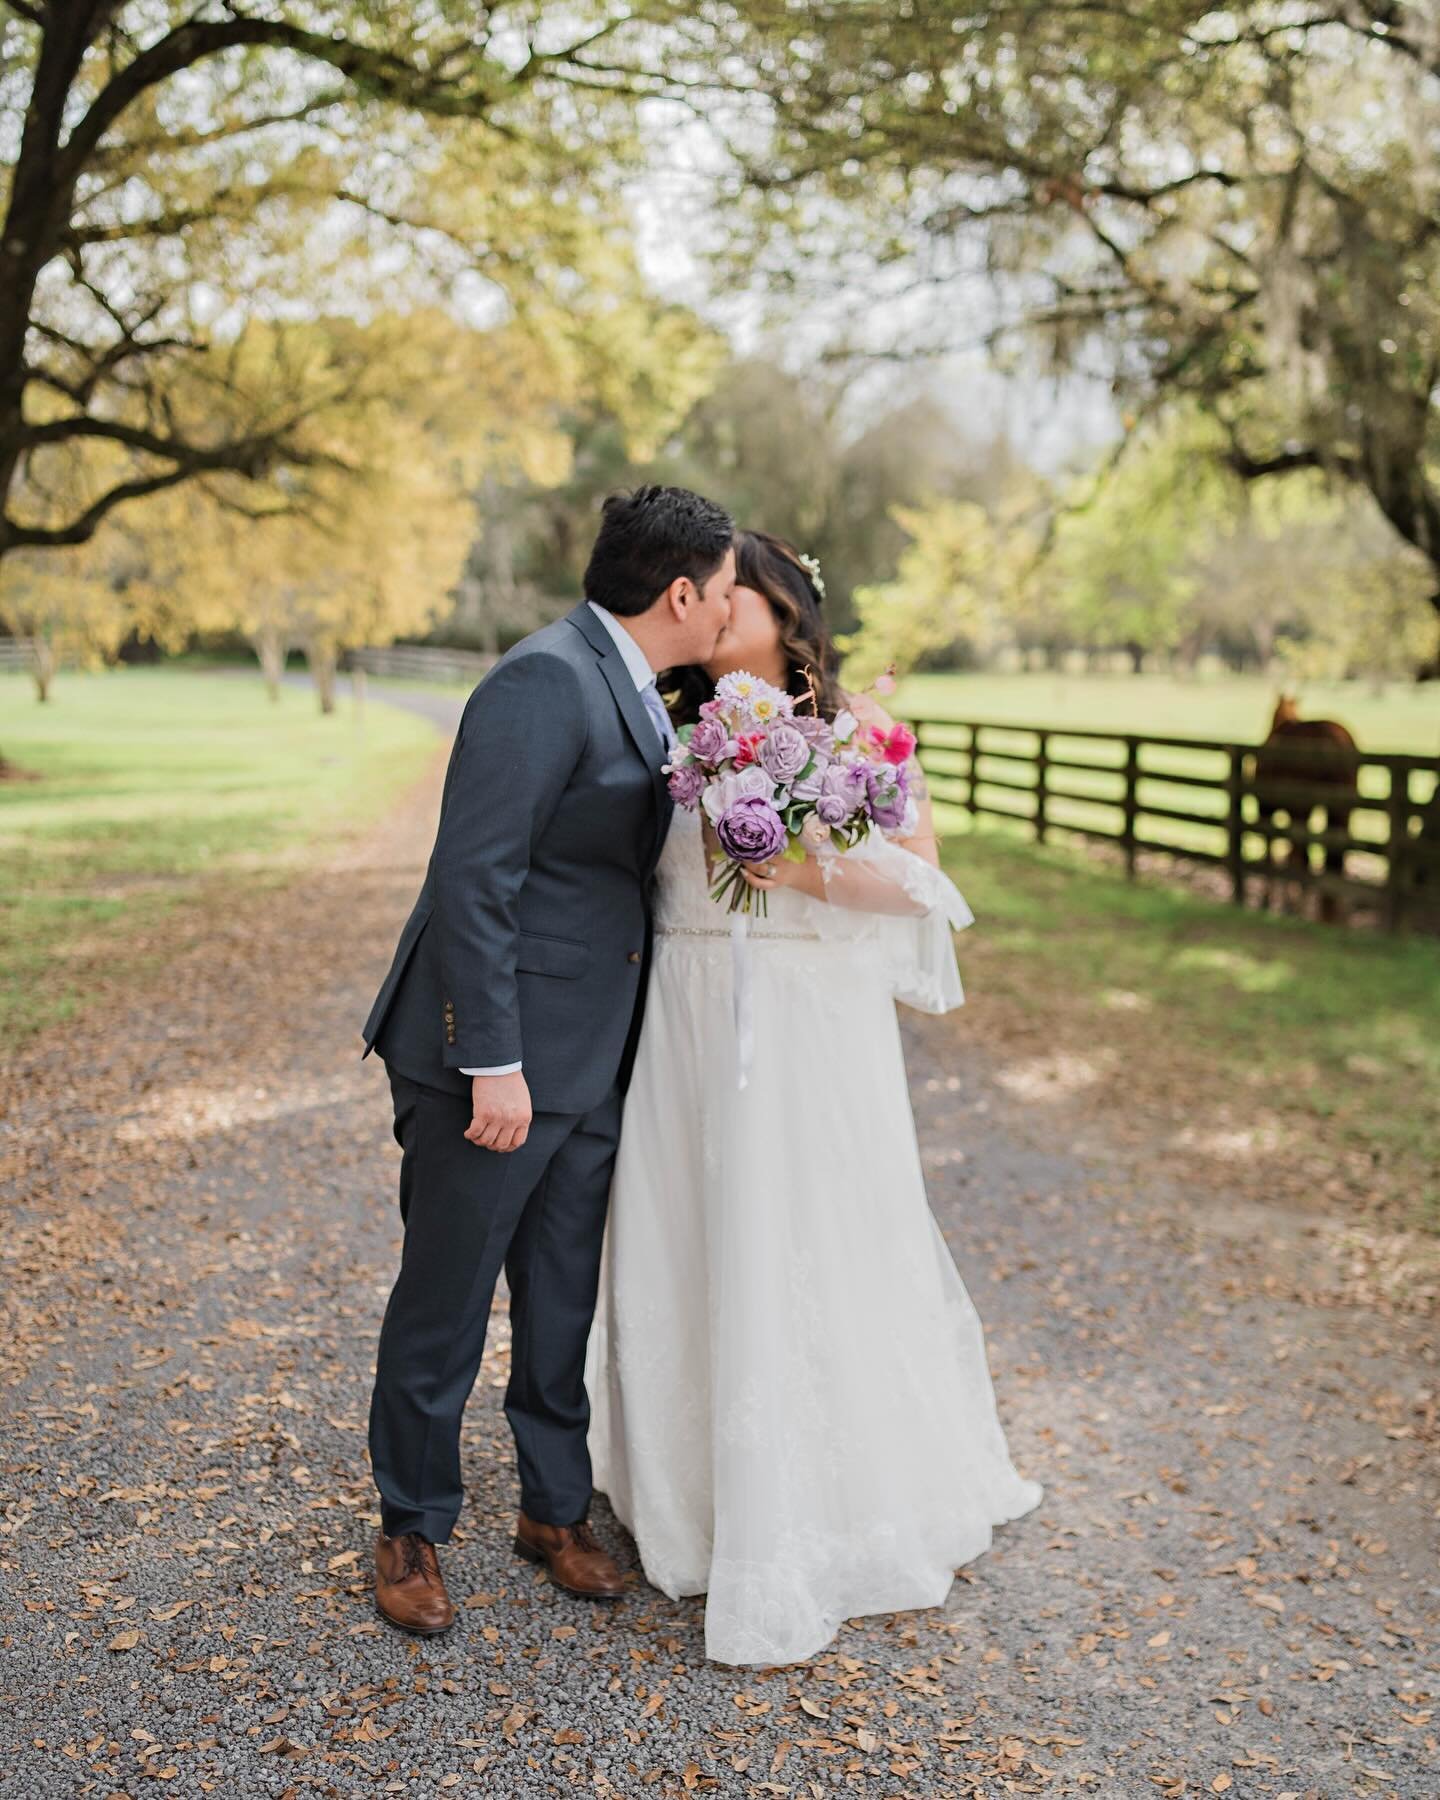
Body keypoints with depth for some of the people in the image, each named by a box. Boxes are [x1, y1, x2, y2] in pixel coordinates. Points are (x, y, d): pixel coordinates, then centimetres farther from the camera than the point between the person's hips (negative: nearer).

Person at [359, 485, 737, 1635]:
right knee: (444, 1307, 9)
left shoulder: (632, 692, 12)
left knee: (564, 1304, 18)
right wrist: (493, 1060, -23)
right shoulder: (543, 684, -18)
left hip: (592, 1064, 9)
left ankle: (556, 1507, 36)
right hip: (497, 1062, -8)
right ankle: (413, 1529, 28)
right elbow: (475, 879, -23)